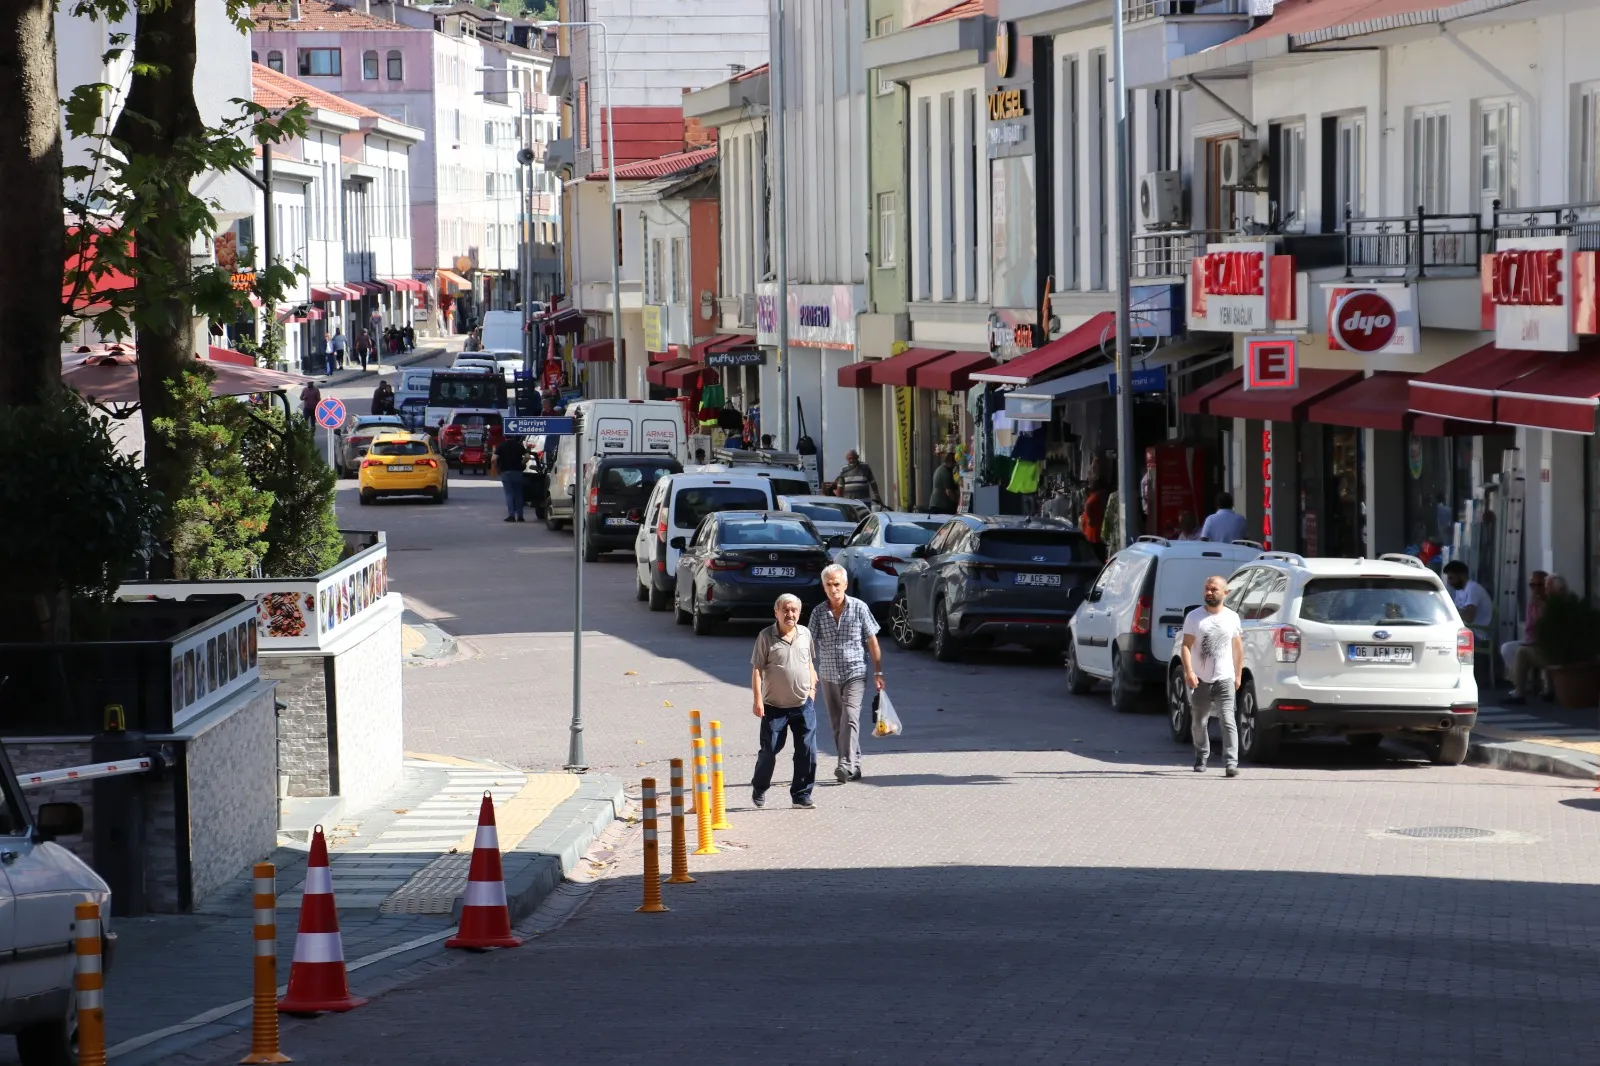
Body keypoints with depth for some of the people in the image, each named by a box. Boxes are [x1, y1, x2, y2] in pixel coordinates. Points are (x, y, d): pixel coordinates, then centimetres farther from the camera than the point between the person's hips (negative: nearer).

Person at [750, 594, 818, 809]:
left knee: (807, 751, -2)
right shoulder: (766, 637, -6)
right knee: (769, 751, 5)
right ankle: (759, 789, 28)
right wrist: (757, 699, -13)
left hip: (803, 704, 3)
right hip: (774, 706, -3)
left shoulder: (805, 634, 7)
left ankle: (801, 795, 7)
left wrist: (812, 687, 11)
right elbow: (757, 670, -7)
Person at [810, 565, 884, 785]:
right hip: (829, 675, 3)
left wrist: (878, 671, 2)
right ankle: (854, 766, 19)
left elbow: (872, 641, 2)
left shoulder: (859, 608, -3)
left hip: (855, 673, -3)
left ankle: (847, 765, -26)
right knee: (837, 723, 8)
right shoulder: (818, 612, 1)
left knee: (850, 717, -19)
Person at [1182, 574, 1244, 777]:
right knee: (1199, 722, 11)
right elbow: (1186, 646, -5)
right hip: (1200, 680, 1)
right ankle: (1201, 758, 29)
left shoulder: (1232, 617, 6)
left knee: (1228, 721, -12)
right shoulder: (1194, 617, 0)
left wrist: (1238, 675, 11)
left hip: (1225, 679, -1)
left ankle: (1232, 762, -17)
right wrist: (1189, 672, -17)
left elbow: (1238, 647, 13)